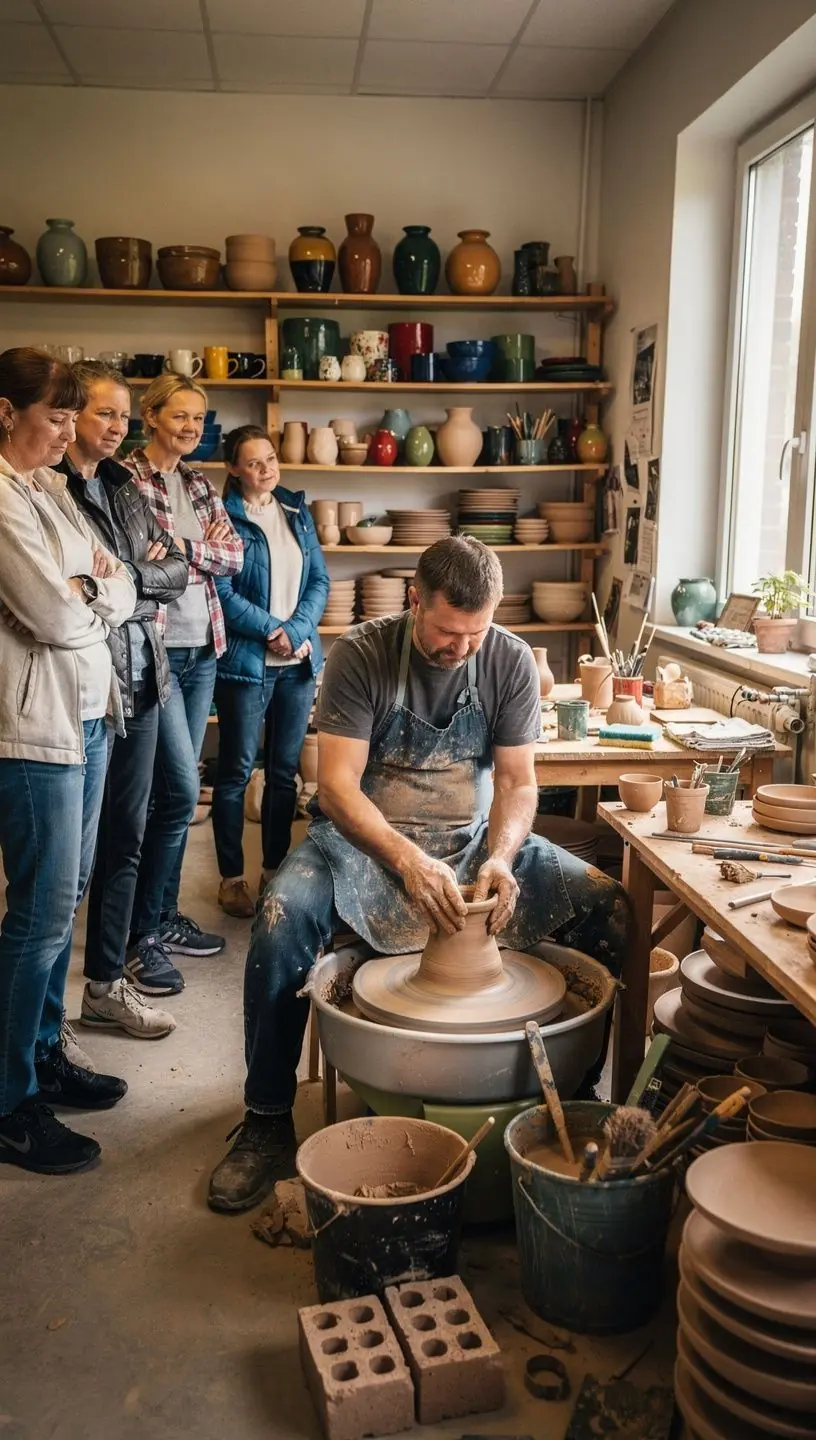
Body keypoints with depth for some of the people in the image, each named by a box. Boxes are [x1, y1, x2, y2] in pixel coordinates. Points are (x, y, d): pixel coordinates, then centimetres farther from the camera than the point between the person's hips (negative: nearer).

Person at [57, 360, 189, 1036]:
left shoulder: (124, 487, 15)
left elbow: (177, 570, 10)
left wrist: (124, 577, -8)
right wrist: (144, 579, -10)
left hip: (141, 680, 7)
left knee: (125, 837, 12)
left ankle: (108, 982, 24)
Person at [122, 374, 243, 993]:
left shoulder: (200, 485, 14)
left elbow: (234, 555, 5)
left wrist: (180, 549, -10)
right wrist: (201, 548, -11)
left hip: (202, 649, 7)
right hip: (155, 649, -7)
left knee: (177, 789, 12)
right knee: (181, 790, -10)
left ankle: (166, 915, 24)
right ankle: (142, 935, 2)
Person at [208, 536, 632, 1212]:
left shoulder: (511, 661, -6)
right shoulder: (361, 655, -14)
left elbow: (517, 782, -4)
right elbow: (337, 786, -20)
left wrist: (501, 858, -25)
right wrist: (409, 860, -35)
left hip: (475, 836, 3)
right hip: (368, 837, -2)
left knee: (608, 907, -17)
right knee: (282, 917, -32)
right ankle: (267, 1121, -13)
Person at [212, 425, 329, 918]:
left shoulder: (297, 510, 10)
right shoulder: (224, 517, -6)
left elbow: (319, 579, 6)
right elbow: (223, 594, -11)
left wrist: (297, 630, -9)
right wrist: (275, 630, -13)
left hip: (299, 661, 5)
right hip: (245, 661, -5)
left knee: (286, 770, 10)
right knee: (237, 770, 3)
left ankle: (275, 869, 22)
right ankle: (232, 877, 14)